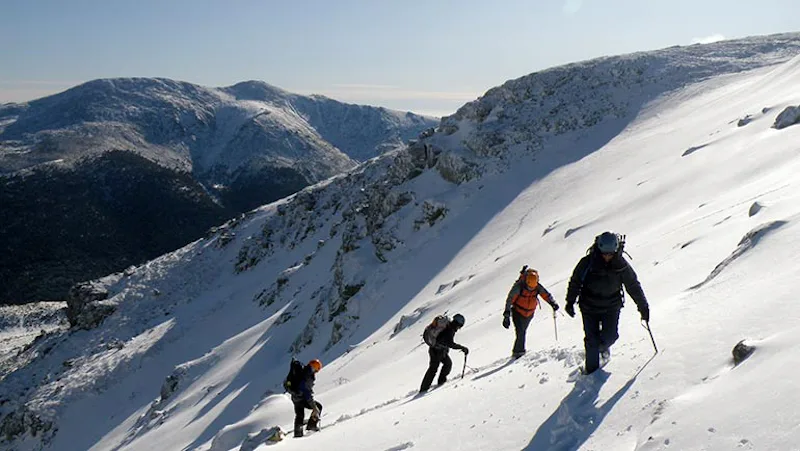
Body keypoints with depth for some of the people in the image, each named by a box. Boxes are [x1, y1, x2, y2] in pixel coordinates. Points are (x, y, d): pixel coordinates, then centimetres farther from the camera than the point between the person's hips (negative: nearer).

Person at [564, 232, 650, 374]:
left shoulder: (621, 265, -12)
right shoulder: (588, 262, -17)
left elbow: (633, 285, -2)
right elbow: (575, 281, -4)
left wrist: (643, 307, 2)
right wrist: (570, 302, -5)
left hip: (611, 306, 1)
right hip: (589, 306, -1)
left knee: (610, 336, -7)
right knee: (591, 339, -3)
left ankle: (603, 346, 31)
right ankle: (591, 368, 17)